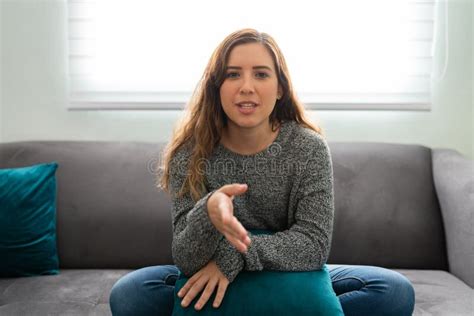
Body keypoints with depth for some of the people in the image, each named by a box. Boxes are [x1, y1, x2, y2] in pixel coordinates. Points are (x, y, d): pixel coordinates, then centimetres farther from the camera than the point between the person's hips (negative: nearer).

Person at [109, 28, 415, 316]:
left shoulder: (309, 148, -13)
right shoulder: (191, 153, -14)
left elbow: (314, 244, -19)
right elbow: (186, 260, -20)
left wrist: (233, 257, -30)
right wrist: (208, 214, -42)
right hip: (214, 286, 0)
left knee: (396, 291, -19)